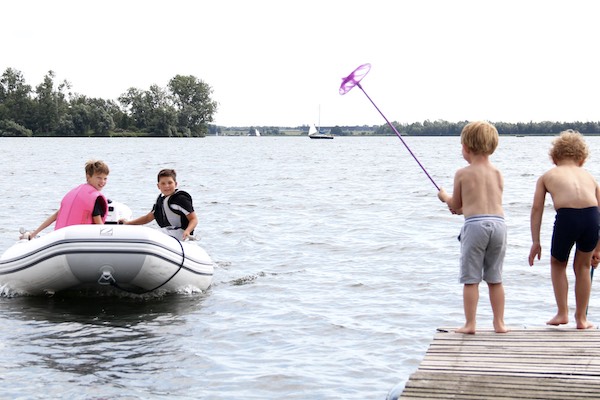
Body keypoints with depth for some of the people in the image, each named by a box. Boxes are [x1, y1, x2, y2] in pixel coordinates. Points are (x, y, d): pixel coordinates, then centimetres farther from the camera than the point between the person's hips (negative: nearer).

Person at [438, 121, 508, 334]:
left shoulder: (462, 174, 1)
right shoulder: (498, 173, 14)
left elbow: (455, 205, 11)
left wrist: (444, 196, 33)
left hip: (475, 224, -4)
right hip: (499, 222, 4)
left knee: (470, 279, 3)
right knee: (495, 278, 12)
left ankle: (470, 324, 3)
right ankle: (499, 323, 15)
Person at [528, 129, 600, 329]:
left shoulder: (547, 176, 25)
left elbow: (537, 208, 15)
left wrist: (535, 241, 15)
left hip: (566, 217, -2)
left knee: (557, 264, 26)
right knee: (582, 266, 25)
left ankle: (562, 313, 23)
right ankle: (581, 318, 30)